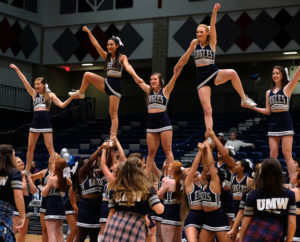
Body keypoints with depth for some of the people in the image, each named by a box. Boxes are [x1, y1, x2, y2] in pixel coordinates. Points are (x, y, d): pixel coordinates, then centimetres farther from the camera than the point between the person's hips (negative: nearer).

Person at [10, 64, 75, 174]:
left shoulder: (50, 95, 6)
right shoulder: (34, 93, 13)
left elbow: (62, 105, 0)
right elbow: (24, 81, 11)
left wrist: (71, 97, -13)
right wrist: (17, 69, 9)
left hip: (46, 122, -3)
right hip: (35, 122, 3)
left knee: (50, 148, -6)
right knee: (30, 148, 5)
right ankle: (27, 170, 14)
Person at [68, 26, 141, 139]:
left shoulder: (122, 57, -5)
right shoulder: (107, 56, 11)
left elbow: (127, 66, -24)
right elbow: (96, 45, 8)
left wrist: (135, 76, -42)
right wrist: (89, 32, 4)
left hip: (116, 85, -5)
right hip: (107, 83, 5)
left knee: (113, 113, -7)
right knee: (87, 75, -8)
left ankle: (113, 137, -6)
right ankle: (80, 93, 14)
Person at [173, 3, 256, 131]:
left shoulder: (212, 42, 2)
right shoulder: (194, 43, 9)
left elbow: (212, 27, -13)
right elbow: (186, 56, 24)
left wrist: (214, 12, -27)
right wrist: (177, 66, 35)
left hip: (214, 73, -1)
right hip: (201, 77, 2)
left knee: (232, 73, -34)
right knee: (207, 109, -8)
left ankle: (244, 98, -19)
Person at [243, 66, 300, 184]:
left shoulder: (287, 88, 1)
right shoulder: (269, 92, 15)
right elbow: (268, 111, 14)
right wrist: (252, 107, 9)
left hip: (285, 123, -5)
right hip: (273, 124, 5)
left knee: (287, 154, -9)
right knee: (273, 155, 3)